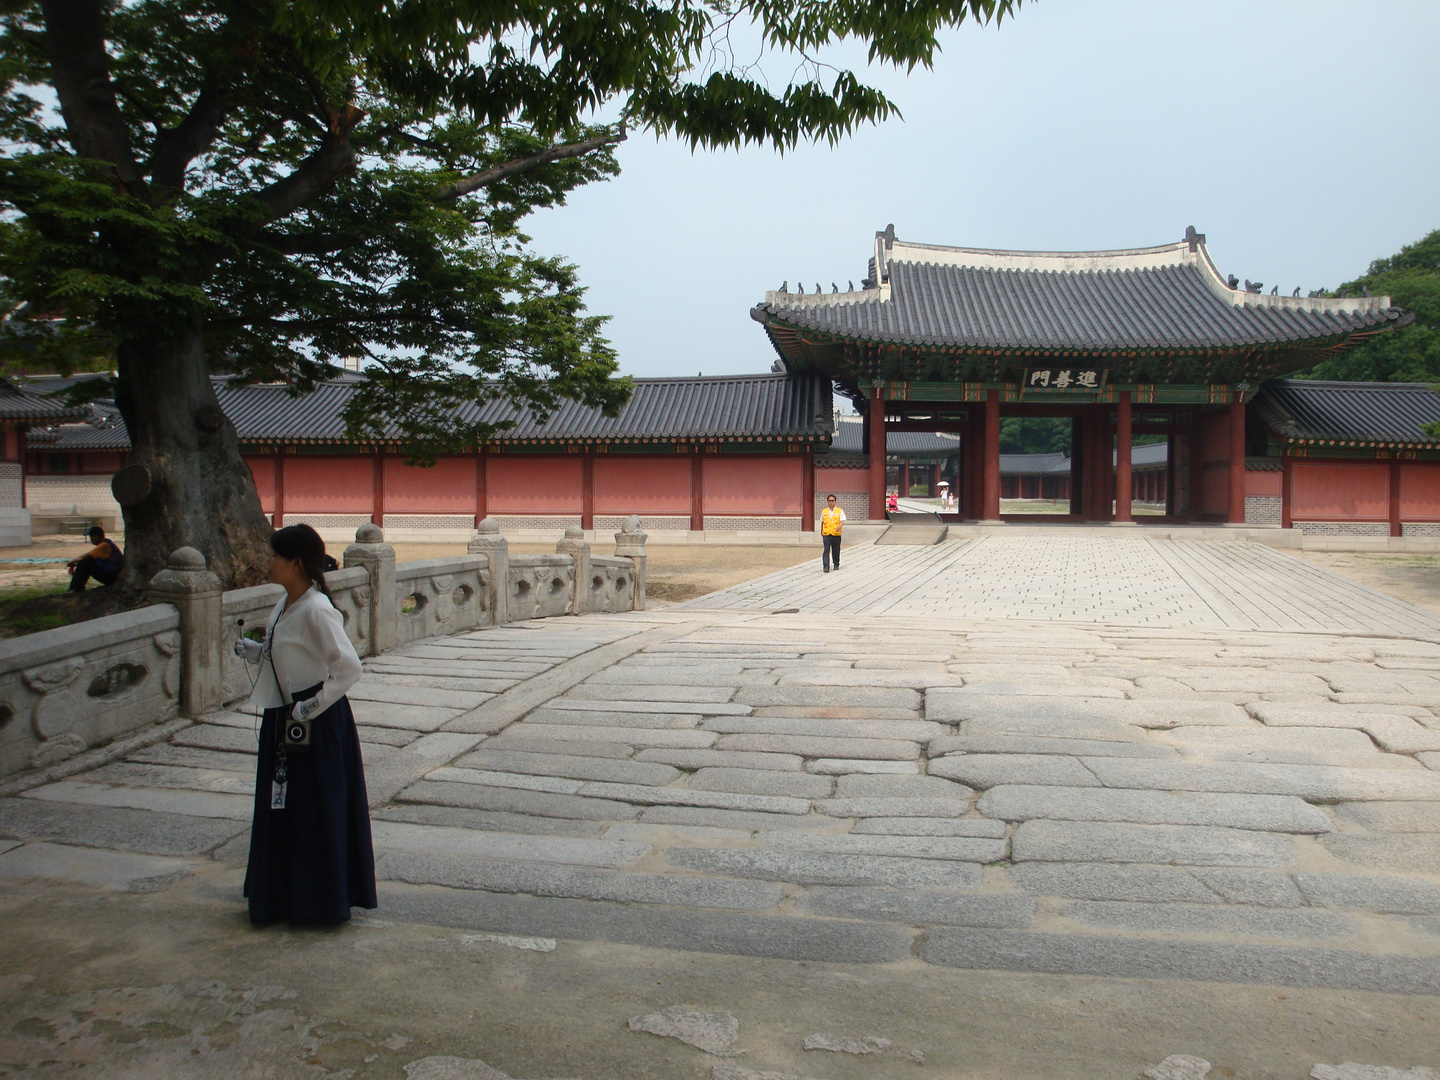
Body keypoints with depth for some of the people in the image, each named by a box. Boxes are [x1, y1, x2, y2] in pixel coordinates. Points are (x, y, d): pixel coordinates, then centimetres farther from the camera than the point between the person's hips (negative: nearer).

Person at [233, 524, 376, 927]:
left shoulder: (316, 611, -22)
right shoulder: (286, 604, 7)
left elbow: (348, 667, -27)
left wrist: (312, 706, -22)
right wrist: (250, 649, 2)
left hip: (317, 725, -9)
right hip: (283, 720, 10)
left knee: (315, 810, 3)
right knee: (282, 808, 18)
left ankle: (320, 902, 19)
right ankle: (286, 894, 33)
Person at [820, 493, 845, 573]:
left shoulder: (840, 511, 3)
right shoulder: (824, 511, 10)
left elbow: (842, 521, -6)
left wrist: (839, 527, -26)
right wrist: (821, 533, 19)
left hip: (836, 534, -1)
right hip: (826, 534, 1)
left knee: (836, 550, 8)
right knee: (826, 550, -9)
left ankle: (836, 565, 26)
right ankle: (826, 567, -11)